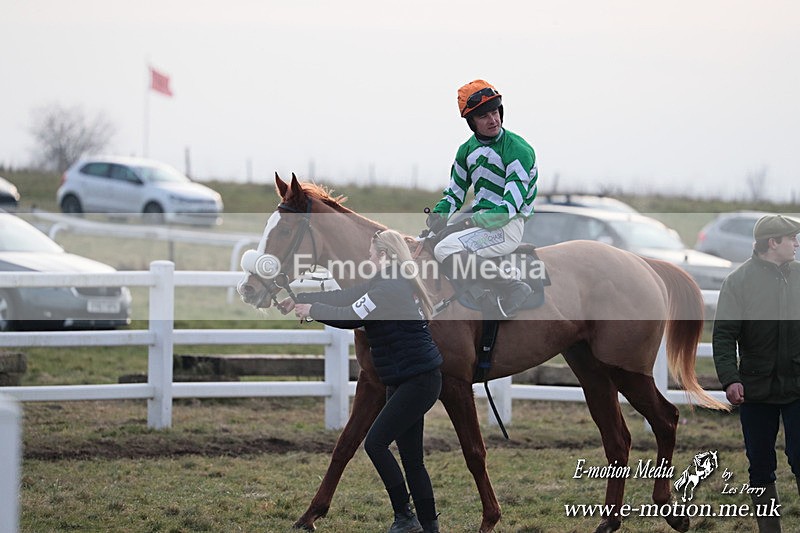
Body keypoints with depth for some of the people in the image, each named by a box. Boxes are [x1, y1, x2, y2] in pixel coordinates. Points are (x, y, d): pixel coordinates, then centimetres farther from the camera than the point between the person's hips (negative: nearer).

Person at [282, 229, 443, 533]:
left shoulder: (390, 289, -18)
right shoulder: (392, 284, 14)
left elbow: (348, 317, -17)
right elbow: (345, 298, 18)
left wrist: (312, 309, -1)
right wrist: (298, 299, 19)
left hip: (418, 381, -10)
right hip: (410, 381, 10)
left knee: (375, 443, -11)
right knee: (411, 457, 10)